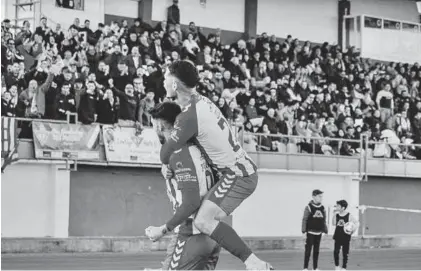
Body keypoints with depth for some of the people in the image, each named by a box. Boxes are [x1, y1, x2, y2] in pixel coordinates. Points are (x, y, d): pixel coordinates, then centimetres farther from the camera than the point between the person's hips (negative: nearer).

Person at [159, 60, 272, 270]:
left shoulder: (188, 116, -20)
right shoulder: (202, 101, 8)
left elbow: (166, 156, -13)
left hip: (237, 176, -10)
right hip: (244, 169, 10)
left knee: (203, 222, -21)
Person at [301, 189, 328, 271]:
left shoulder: (322, 208, 5)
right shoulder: (309, 207, -9)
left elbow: (324, 221, 12)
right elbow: (304, 220, -8)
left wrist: (325, 231, 10)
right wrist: (304, 231, -11)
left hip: (318, 233, 5)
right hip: (310, 232, -5)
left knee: (316, 251, 9)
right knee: (308, 250, -2)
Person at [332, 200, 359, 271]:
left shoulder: (349, 216, -7)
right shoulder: (336, 215, 1)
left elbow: (356, 223, -2)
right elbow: (333, 223, -4)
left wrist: (352, 231, -9)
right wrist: (335, 214, -8)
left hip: (346, 237, -2)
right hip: (338, 236, 2)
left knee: (345, 253, 5)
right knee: (336, 251, -6)